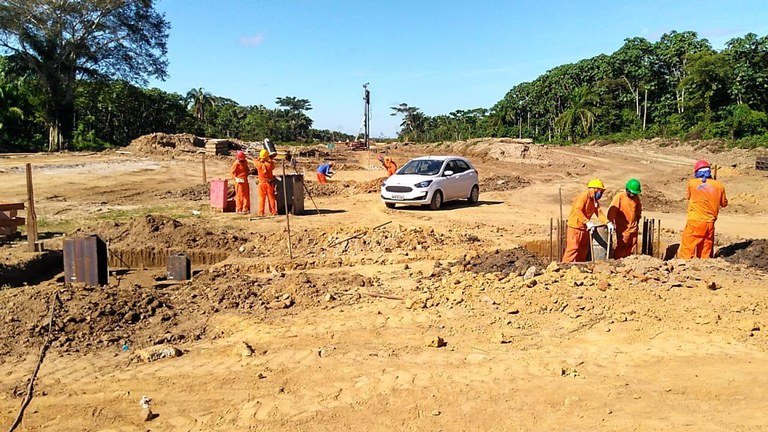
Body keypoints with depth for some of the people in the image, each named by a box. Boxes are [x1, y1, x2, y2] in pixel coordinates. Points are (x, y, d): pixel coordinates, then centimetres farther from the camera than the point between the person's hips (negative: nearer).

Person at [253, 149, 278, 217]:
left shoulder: (258, 164, -12)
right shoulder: (270, 164, -13)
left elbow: (255, 161, 11)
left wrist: (260, 158, 23)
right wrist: (270, 159, 23)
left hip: (261, 183, 0)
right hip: (270, 183, 0)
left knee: (261, 198, 6)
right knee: (271, 197, 8)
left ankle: (260, 212, 5)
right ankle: (273, 212, 11)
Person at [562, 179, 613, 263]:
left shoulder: (595, 200, 12)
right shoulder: (584, 196, -16)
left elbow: (599, 212, 8)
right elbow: (577, 210, -28)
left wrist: (608, 223, -8)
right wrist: (587, 222, -37)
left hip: (584, 228, 9)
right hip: (575, 227, -9)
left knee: (584, 250, 13)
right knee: (573, 249, -11)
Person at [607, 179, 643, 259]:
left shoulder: (636, 198, 5)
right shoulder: (619, 197, -12)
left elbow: (639, 210, 23)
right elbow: (612, 210, -17)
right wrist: (612, 224, -21)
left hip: (633, 228, 6)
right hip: (622, 229, -6)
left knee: (631, 249, 11)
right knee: (621, 249, -6)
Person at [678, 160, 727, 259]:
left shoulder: (692, 183, -1)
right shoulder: (719, 186, 3)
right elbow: (724, 203, 17)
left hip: (694, 222, -2)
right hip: (709, 223, 3)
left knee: (686, 252, -2)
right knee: (705, 254, 11)